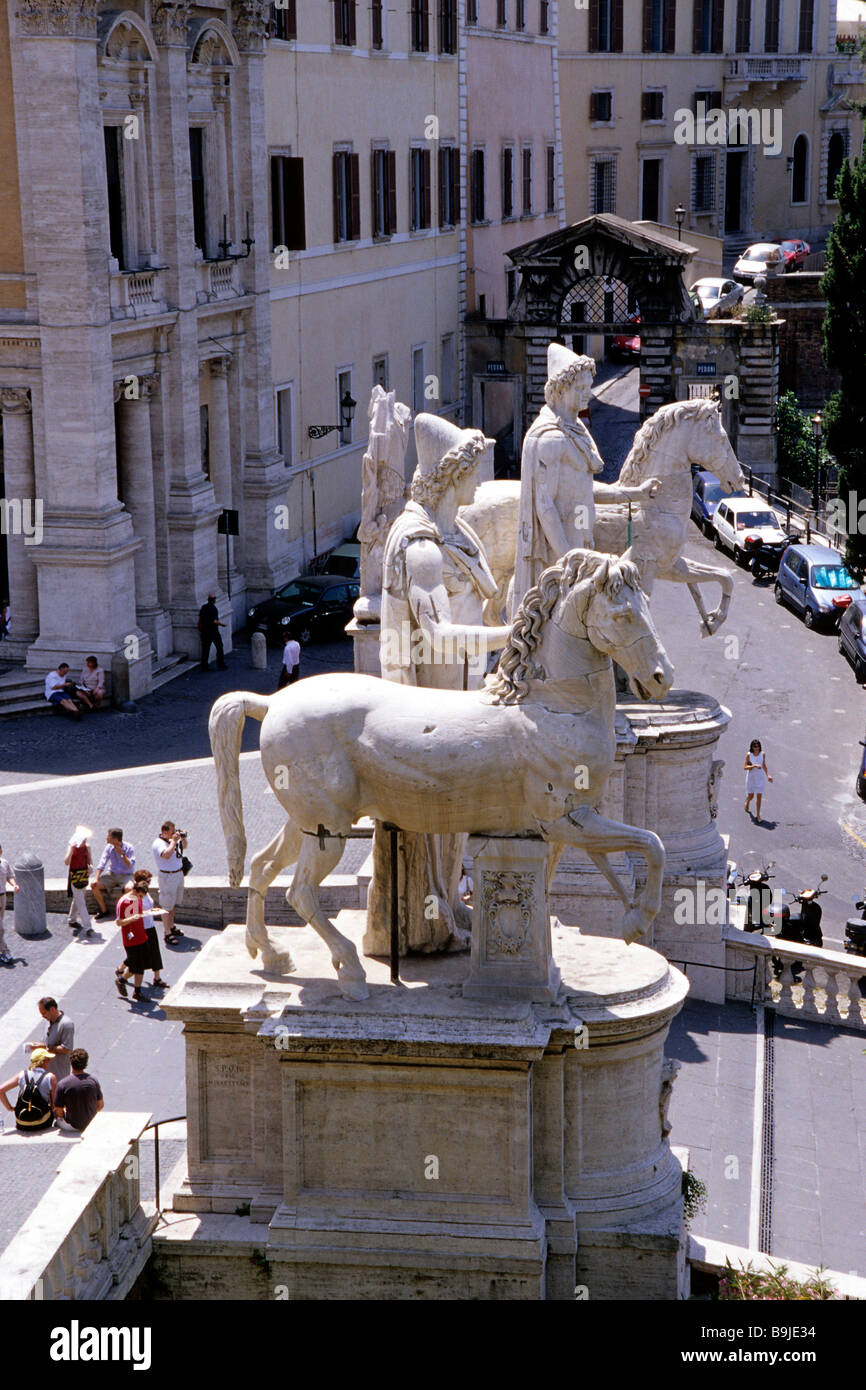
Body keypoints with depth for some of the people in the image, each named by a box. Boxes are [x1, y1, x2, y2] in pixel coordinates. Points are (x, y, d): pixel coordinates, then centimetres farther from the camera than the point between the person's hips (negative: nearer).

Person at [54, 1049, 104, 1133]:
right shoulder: (93, 1081, -10)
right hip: (91, 1123, 4)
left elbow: (59, 1112, -14)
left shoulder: (62, 1084, -20)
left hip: (73, 1126, -4)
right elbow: (100, 1105, 1)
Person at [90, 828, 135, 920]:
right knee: (94, 885, -14)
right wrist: (96, 879, -11)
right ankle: (104, 911, 3)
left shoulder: (129, 848, -12)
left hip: (125, 875, -5)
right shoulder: (109, 847, 0)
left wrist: (122, 854, -27)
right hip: (111, 874, 5)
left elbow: (131, 866, -20)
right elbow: (102, 863, -1)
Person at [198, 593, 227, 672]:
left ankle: (204, 666, 6)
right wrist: (221, 624, -5)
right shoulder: (213, 608, -16)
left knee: (205, 648, 8)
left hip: (204, 631, 6)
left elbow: (200, 619, 11)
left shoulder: (203, 607, 6)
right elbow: (214, 621, -21)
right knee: (219, 647, 6)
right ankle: (221, 665, 7)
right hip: (213, 631, -6)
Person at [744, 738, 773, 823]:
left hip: (760, 777, 1)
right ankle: (747, 802, 43)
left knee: (759, 796, -2)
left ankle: (758, 815, 6)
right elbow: (745, 767, -10)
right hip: (751, 777, -1)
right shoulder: (749, 755, -9)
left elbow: (764, 766, 10)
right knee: (750, 795, 5)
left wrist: (768, 775, 5)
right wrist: (754, 766, -25)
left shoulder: (763, 754, -2)